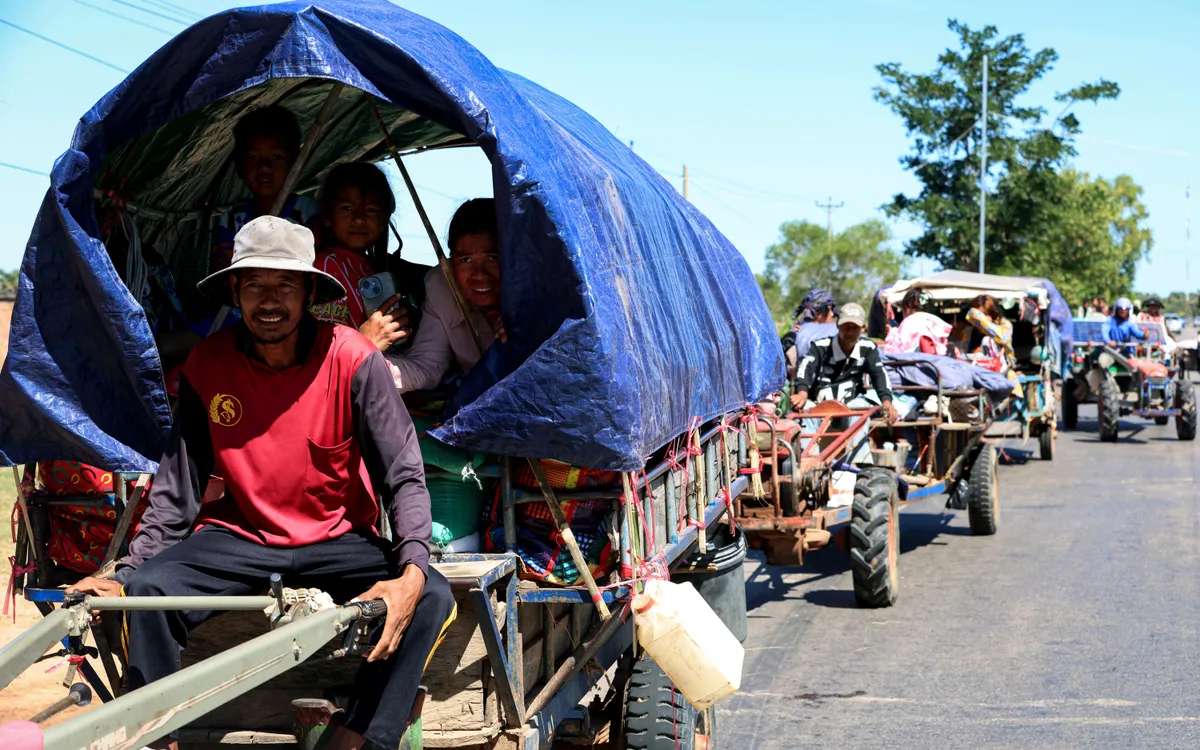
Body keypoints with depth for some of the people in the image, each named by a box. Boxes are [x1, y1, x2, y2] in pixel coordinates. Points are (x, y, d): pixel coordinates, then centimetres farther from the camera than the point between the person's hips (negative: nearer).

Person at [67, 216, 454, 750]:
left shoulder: (352, 360, -13)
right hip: (238, 537, 1)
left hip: (337, 541, -1)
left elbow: (404, 477, -14)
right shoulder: (208, 365, -5)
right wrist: (124, 575, -12)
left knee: (430, 598, -27)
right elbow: (178, 489, 0)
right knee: (146, 591, -26)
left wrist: (411, 573, -30)